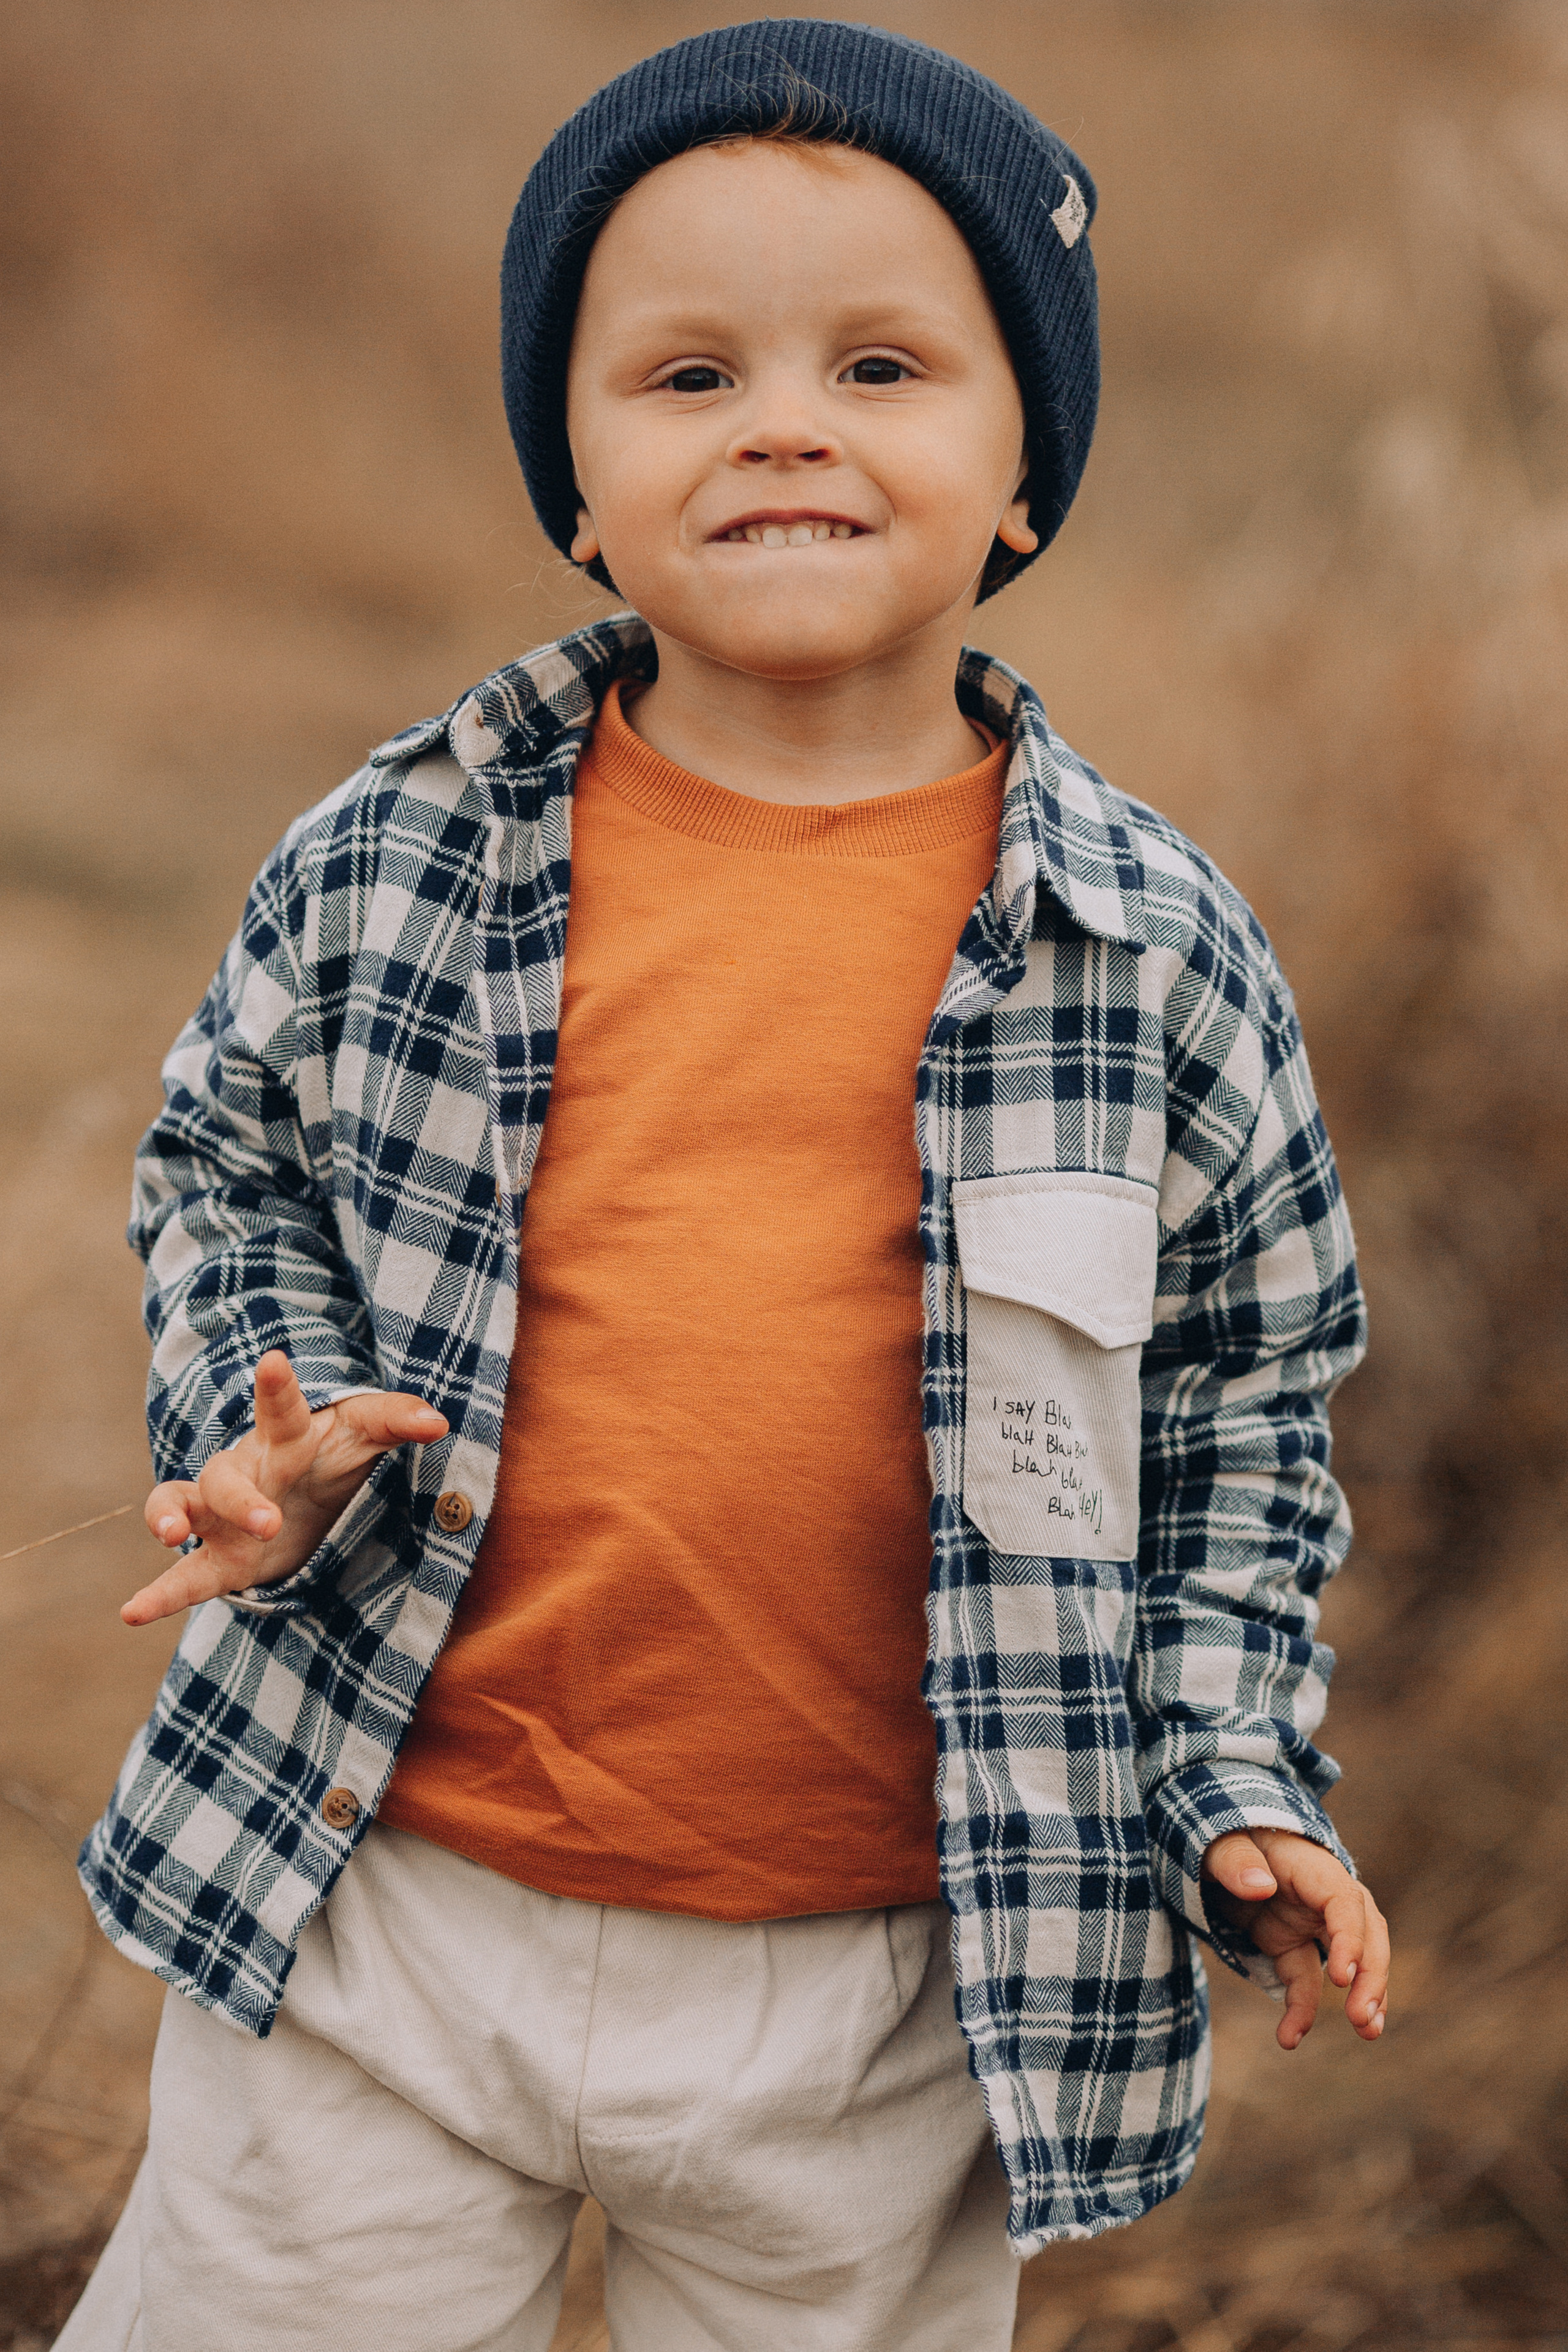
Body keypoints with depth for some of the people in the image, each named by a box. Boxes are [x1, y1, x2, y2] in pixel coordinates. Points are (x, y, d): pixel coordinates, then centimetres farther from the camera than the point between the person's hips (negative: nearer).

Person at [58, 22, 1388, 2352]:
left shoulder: (1158, 950, -3)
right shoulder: (387, 869, -3)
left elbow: (1239, 1390, 6)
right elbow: (226, 1184, 11)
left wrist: (1236, 1769, -2)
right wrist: (275, 1417, -8)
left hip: (892, 1990, 0)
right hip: (376, 1910, 1)